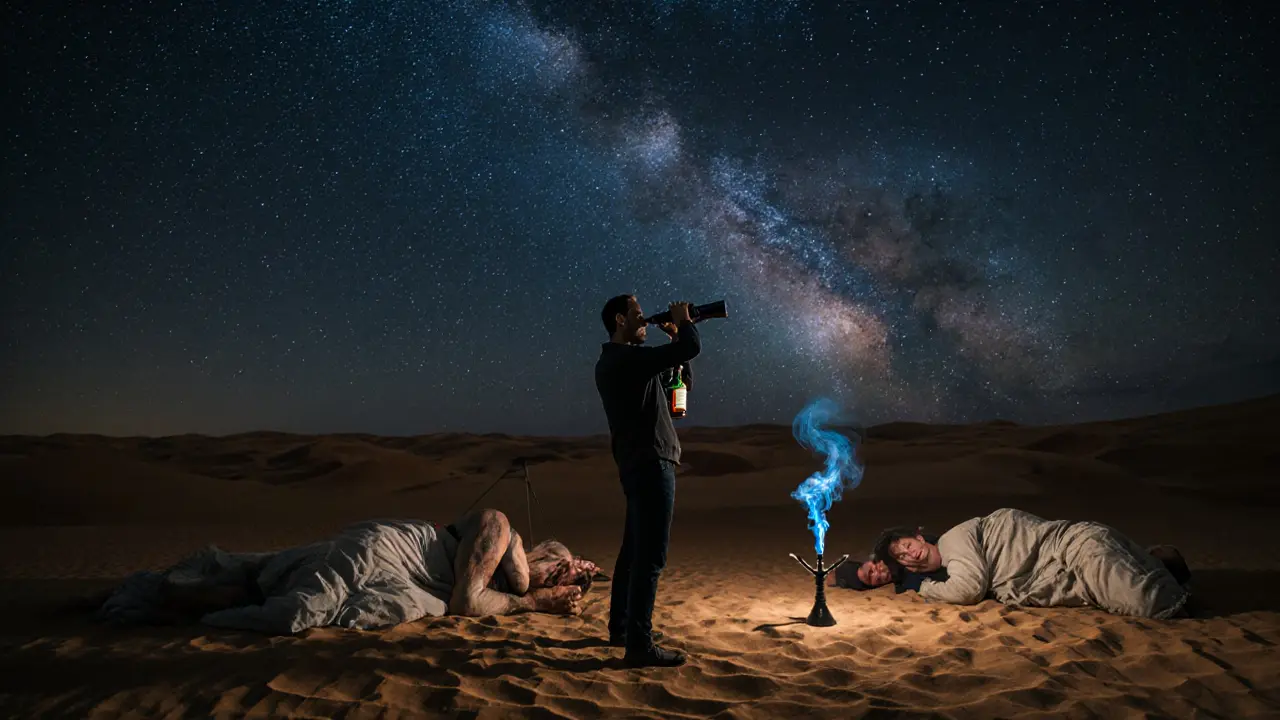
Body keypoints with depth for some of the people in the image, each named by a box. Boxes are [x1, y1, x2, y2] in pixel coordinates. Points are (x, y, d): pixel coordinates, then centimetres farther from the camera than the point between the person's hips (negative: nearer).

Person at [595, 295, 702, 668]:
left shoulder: (615, 361, 16)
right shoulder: (626, 358, -16)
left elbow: (672, 364, 25)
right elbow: (691, 348, -23)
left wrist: (672, 336, 13)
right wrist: (683, 322, -3)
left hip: (637, 464, 11)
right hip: (651, 464, -11)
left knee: (634, 550, 18)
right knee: (650, 556, -9)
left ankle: (620, 628, 28)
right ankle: (639, 645, -7)